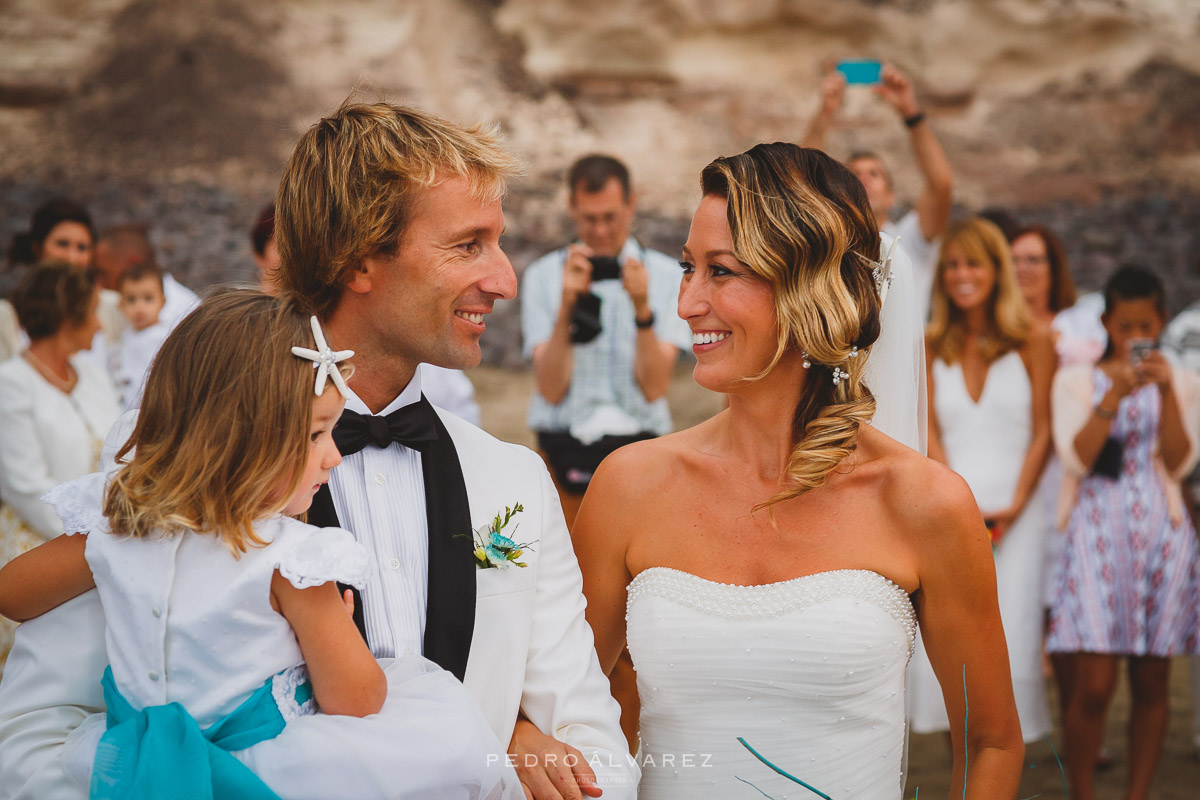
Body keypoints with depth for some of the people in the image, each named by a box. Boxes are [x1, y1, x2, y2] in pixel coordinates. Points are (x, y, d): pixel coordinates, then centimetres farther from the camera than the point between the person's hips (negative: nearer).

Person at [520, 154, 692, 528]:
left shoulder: (666, 275, 5)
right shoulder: (543, 276, 5)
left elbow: (654, 388, -4)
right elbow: (551, 390, -5)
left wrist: (642, 308, -15)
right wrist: (566, 307, -15)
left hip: (639, 440, 0)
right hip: (563, 447, 0)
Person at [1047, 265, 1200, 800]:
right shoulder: (1076, 381, 7)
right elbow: (1077, 458, -6)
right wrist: (1116, 394, -15)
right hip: (1098, 532, -2)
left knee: (1151, 683, 3)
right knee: (1095, 685, -10)